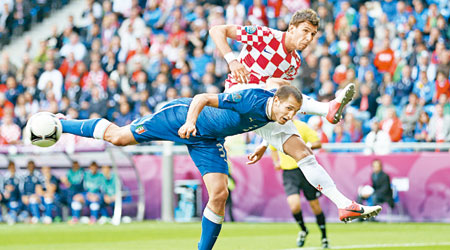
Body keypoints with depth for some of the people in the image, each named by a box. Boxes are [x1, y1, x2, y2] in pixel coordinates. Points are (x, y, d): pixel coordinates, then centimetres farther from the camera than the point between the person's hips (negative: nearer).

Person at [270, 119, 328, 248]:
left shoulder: (301, 126, -5)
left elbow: (317, 143, -2)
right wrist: (276, 162, 7)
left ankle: (324, 237, 22)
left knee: (315, 205, 5)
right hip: (288, 172, 1)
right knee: (294, 206, -18)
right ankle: (303, 230, 12)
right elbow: (273, 148, 24)